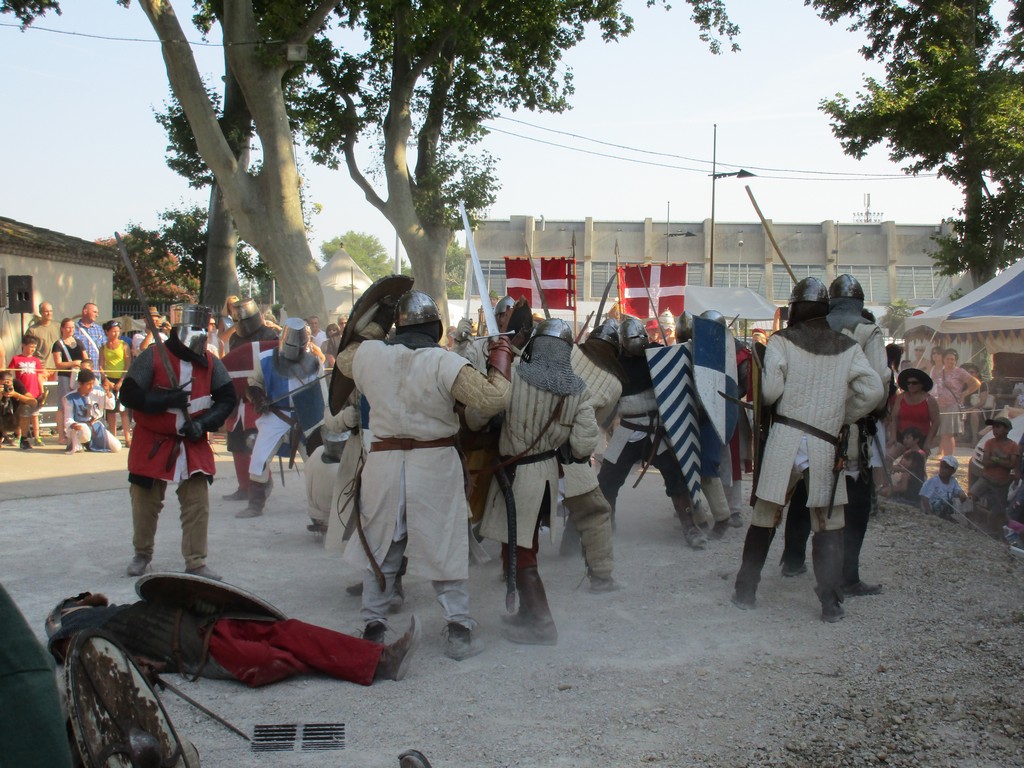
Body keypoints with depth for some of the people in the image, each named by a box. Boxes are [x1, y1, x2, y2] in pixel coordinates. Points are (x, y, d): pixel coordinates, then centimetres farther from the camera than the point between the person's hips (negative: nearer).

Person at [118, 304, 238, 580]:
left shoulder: (210, 362, 1)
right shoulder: (152, 357, -10)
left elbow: (227, 398, 4)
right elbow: (129, 395, -13)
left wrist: (204, 422, -11)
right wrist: (167, 399, -22)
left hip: (194, 445, 2)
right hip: (153, 444, -2)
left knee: (198, 504, -4)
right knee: (146, 503, 10)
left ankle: (196, 562, 4)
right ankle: (142, 554, 30)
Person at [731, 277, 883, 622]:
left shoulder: (782, 341, 0)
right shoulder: (848, 347, 7)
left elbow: (770, 390, -9)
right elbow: (873, 391, -2)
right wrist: (841, 418, 11)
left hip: (784, 440, -1)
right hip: (826, 448, 1)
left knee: (764, 519, 11)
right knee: (828, 526, 10)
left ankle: (746, 592, 18)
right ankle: (831, 603, 4)